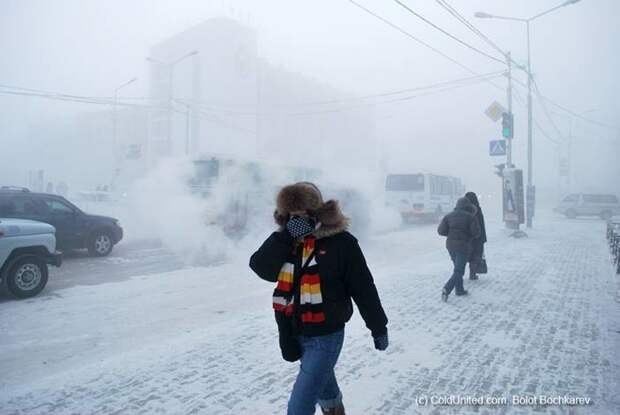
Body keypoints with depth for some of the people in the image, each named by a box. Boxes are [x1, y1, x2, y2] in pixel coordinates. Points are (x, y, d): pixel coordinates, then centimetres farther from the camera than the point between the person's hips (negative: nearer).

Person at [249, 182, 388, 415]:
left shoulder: (341, 242, -15)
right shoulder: (286, 241, 0)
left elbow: (364, 288, -10)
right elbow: (259, 266, -13)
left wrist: (378, 327, -3)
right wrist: (287, 236, -23)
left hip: (326, 336, -6)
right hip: (294, 334, 6)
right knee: (325, 390, 29)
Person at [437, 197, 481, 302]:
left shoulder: (449, 216, 3)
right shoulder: (471, 217, -7)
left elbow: (441, 231, -3)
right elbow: (476, 233, -12)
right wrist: (468, 234, 8)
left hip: (450, 245, 5)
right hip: (463, 246, -5)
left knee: (458, 268, 21)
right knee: (459, 271, -3)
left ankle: (460, 290, 27)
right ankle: (447, 289, -19)